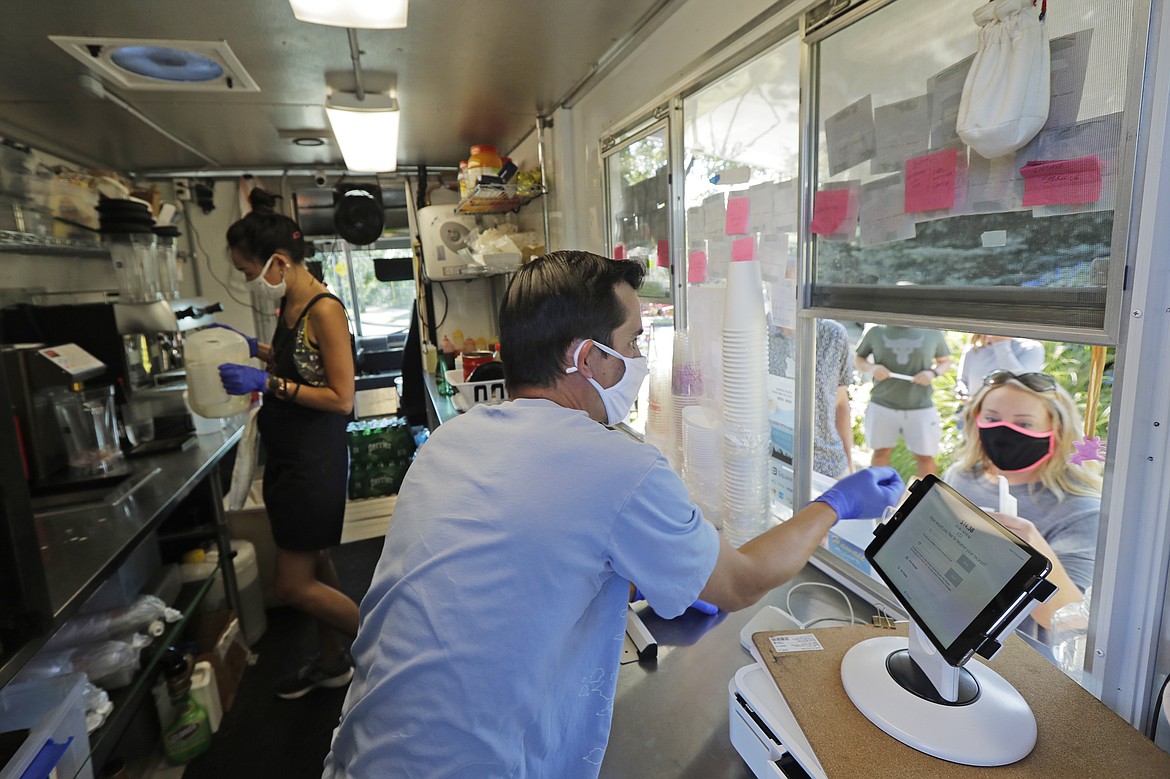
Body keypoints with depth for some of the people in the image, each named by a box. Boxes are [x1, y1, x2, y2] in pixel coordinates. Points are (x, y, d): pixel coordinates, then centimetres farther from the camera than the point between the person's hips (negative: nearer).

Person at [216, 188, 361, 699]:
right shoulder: (288, 306, 7)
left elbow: (341, 399, -21)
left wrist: (268, 383, -23)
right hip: (287, 455, 9)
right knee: (313, 564, 20)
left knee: (294, 586, 1)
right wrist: (256, 349, 9)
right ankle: (333, 662, 39)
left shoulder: (324, 310, -20)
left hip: (315, 459, -9)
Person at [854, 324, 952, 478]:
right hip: (882, 405, 1)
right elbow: (859, 358, 9)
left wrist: (933, 373, -10)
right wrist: (871, 368, -13)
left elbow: (945, 361, 11)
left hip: (920, 407, 0)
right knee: (881, 451, 13)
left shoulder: (932, 332, 1)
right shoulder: (876, 331, 1)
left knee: (925, 456, 6)